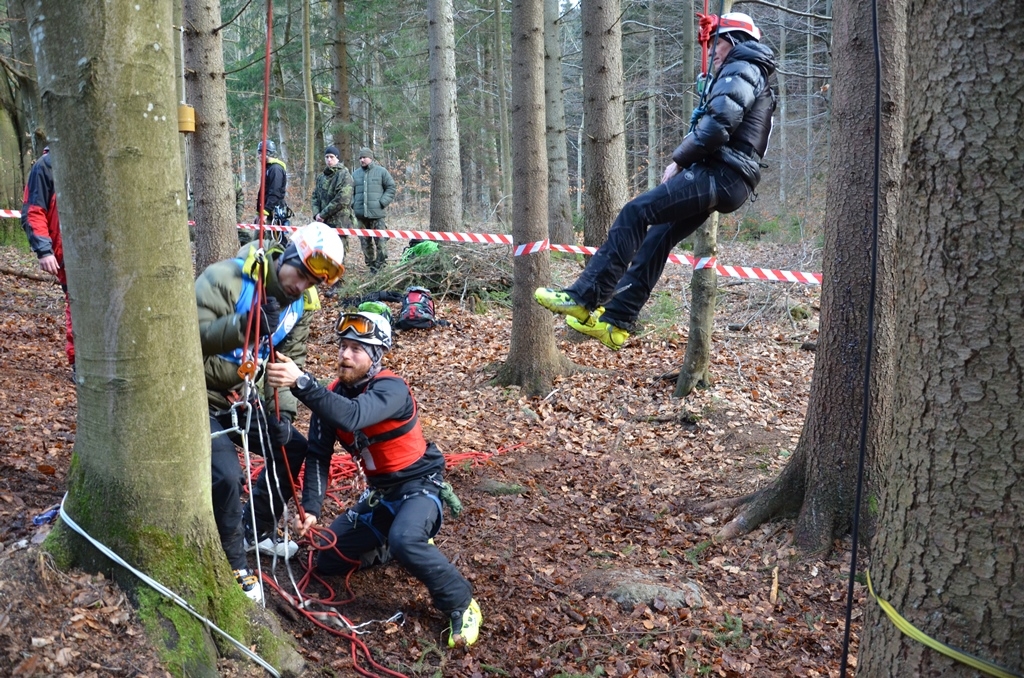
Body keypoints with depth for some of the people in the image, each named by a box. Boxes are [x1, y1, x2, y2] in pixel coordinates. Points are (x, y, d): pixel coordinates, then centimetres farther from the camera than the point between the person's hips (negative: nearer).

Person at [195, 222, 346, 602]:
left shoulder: (298, 305, 0)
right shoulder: (226, 279, -23)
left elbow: (292, 360, 4)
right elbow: (194, 336, -30)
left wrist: (284, 410, -8)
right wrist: (244, 324, -44)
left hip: (241, 398, 8)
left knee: (292, 448, 11)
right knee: (226, 476, -22)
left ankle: (259, 532, 29)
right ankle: (234, 566, -1)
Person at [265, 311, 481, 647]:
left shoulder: (391, 388, -24)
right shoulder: (332, 395, -4)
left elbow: (353, 417, -44)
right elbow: (318, 455, -6)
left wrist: (302, 383, -52)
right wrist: (310, 507, -19)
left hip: (419, 483, -7)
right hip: (380, 492, 7)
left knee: (404, 542, -37)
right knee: (328, 560, 6)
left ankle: (461, 604, -16)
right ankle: (386, 539, 27)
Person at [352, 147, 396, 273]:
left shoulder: (381, 172, 3)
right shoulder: (355, 174, 14)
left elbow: (390, 188, 3)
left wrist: (383, 202, -7)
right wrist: (353, 203, 5)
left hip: (377, 213, -4)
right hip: (360, 214, 4)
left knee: (381, 241, -8)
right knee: (365, 242, 7)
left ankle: (380, 265, -3)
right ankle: (371, 265, 16)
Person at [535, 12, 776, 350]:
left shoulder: (741, 69, -2)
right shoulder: (754, 80, 32)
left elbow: (719, 123, -19)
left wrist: (679, 159, -10)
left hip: (717, 174, -10)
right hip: (724, 181, 10)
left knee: (636, 212, -19)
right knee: (656, 240, 6)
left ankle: (583, 298, -23)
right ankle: (615, 322, 4)